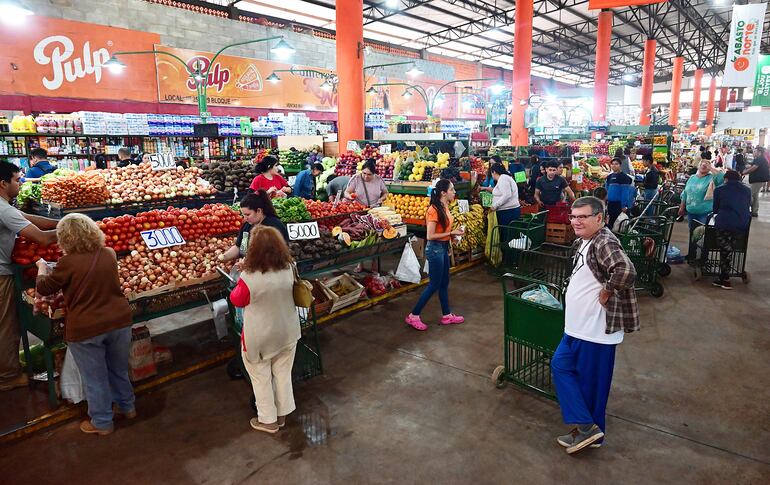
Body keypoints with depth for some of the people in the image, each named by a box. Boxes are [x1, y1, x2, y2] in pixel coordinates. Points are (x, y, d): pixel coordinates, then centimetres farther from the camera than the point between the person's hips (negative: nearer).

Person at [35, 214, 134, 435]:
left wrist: (41, 267, 19)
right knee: (119, 369, 23)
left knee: (95, 378, 12)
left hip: (86, 330, -5)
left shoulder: (68, 262, -15)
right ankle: (127, 407, 39)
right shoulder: (109, 254, 0)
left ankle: (101, 423, 26)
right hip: (119, 322, 5)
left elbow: (43, 289, 1)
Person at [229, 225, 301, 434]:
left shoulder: (249, 277, -27)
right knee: (283, 374, 21)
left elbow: (237, 300, -8)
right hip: (287, 331, 5)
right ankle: (282, 415, 38)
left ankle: (268, 420, 33)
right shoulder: (288, 269, -13)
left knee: (261, 378, 17)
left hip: (260, 337, -4)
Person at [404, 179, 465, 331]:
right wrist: (451, 233, -19)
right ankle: (413, 316, 9)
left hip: (443, 247, 9)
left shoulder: (445, 207, 6)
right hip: (435, 249, -9)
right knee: (434, 284, -1)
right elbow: (430, 236, -23)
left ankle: (447, 315, 29)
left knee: (444, 283, 17)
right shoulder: (434, 210, -21)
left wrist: (454, 232, -1)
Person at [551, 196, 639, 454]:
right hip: (579, 327, 11)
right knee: (561, 366, 15)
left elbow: (626, 270, -39)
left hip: (597, 329, -11)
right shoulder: (585, 241, 9)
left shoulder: (604, 243, -22)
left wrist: (606, 293, -24)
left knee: (591, 382, 4)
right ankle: (585, 427, 23)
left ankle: (590, 429, 22)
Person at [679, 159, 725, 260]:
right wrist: (682, 207, 15)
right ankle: (691, 254, 31)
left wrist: (710, 168, -18)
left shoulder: (711, 178, -5)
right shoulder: (692, 178, 9)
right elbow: (685, 194, 15)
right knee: (692, 233, 17)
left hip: (705, 213, -5)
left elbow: (721, 177, -28)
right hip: (691, 212, 5)